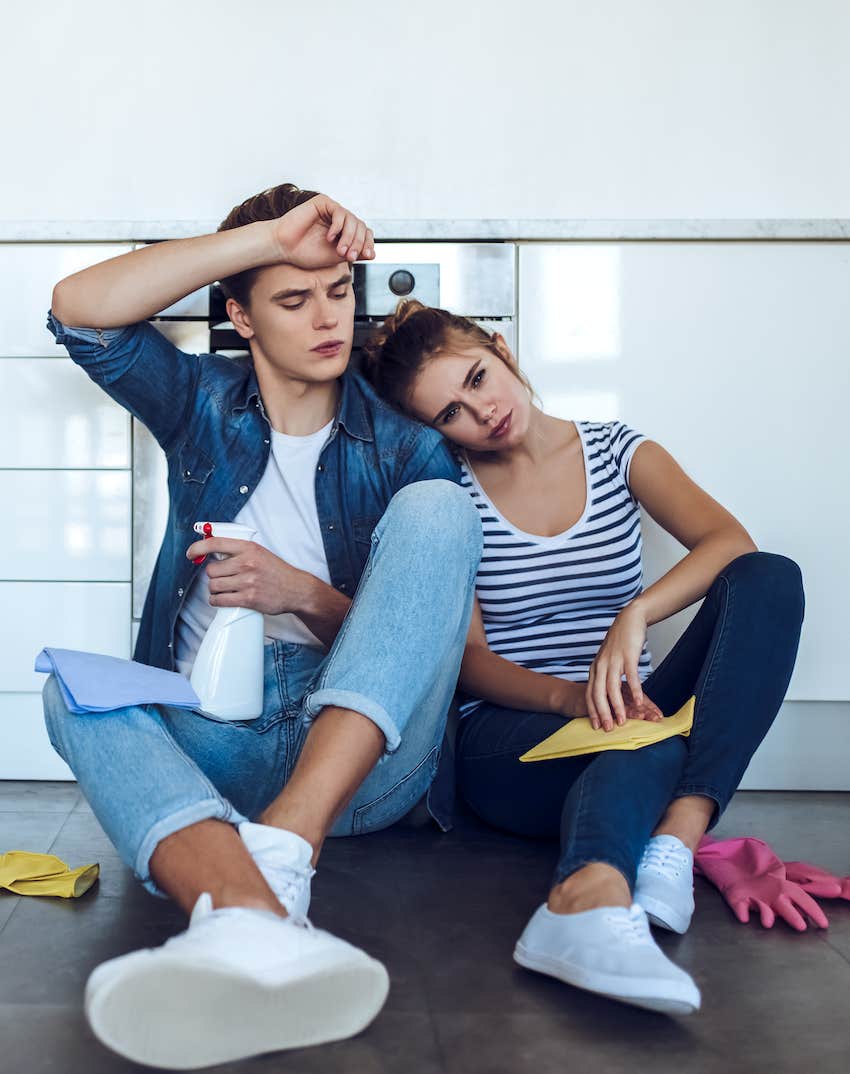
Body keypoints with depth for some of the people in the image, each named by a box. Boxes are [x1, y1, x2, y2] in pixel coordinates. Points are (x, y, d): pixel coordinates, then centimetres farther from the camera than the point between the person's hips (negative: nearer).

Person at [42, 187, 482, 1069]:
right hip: (213, 746, 1)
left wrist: (304, 595, -13)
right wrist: (274, 234, -7)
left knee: (436, 508, -22)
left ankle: (280, 847, -43)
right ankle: (253, 920, -59)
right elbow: (78, 308, -4)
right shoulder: (202, 406, 13)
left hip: (362, 754, -1)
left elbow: (423, 637, 6)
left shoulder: (406, 448, 9)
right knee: (76, 689, -29)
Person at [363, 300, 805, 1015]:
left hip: (619, 721, 3)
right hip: (508, 743, -3)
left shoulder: (618, 453, 9)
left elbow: (729, 541, -8)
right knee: (655, 741, -36)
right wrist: (569, 695, -24)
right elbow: (468, 659, -3)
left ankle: (676, 839, -37)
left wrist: (635, 614, -28)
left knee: (769, 580, -22)